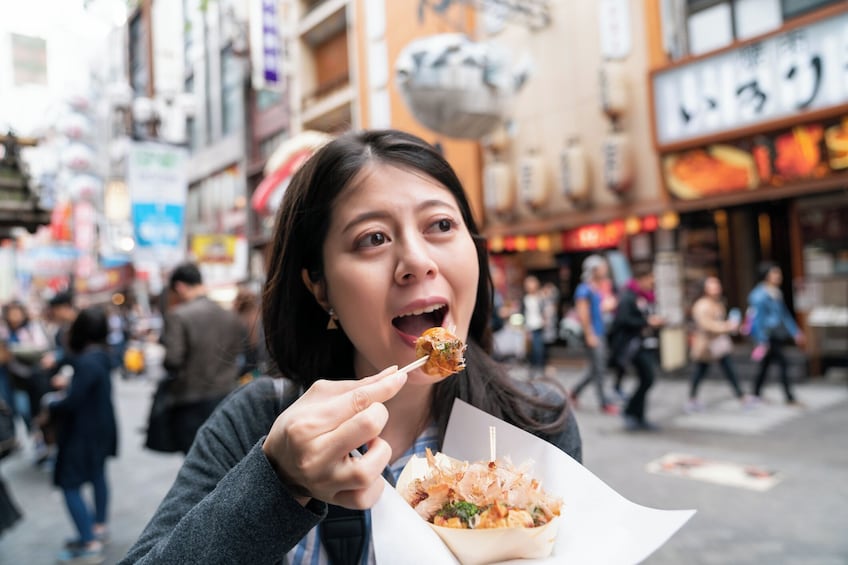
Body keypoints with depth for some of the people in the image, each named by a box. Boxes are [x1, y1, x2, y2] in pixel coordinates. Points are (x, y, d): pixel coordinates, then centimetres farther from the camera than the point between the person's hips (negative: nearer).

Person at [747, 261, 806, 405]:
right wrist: (762, 341, -21)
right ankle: (790, 398, -2)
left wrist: (795, 332, 19)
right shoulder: (760, 295, -17)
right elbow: (758, 318, -19)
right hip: (766, 335, -9)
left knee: (765, 364, 15)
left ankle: (756, 394, 26)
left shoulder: (777, 293, 11)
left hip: (776, 334, 9)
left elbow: (785, 314, 19)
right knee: (783, 364, -9)